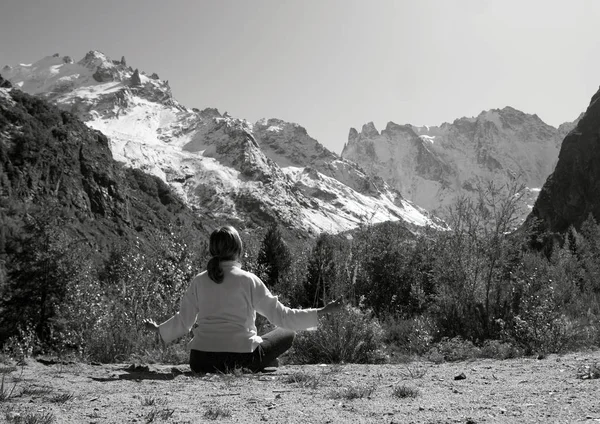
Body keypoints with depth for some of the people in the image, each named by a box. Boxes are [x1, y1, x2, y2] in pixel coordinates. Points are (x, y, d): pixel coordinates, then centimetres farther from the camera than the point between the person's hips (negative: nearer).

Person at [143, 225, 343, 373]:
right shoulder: (248, 280, -6)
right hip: (240, 359, -3)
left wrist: (158, 329, 30)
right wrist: (321, 311, 2)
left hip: (200, 361, 3)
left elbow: (182, 322, 9)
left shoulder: (199, 281, 4)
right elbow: (281, 316, -4)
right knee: (287, 334, 18)